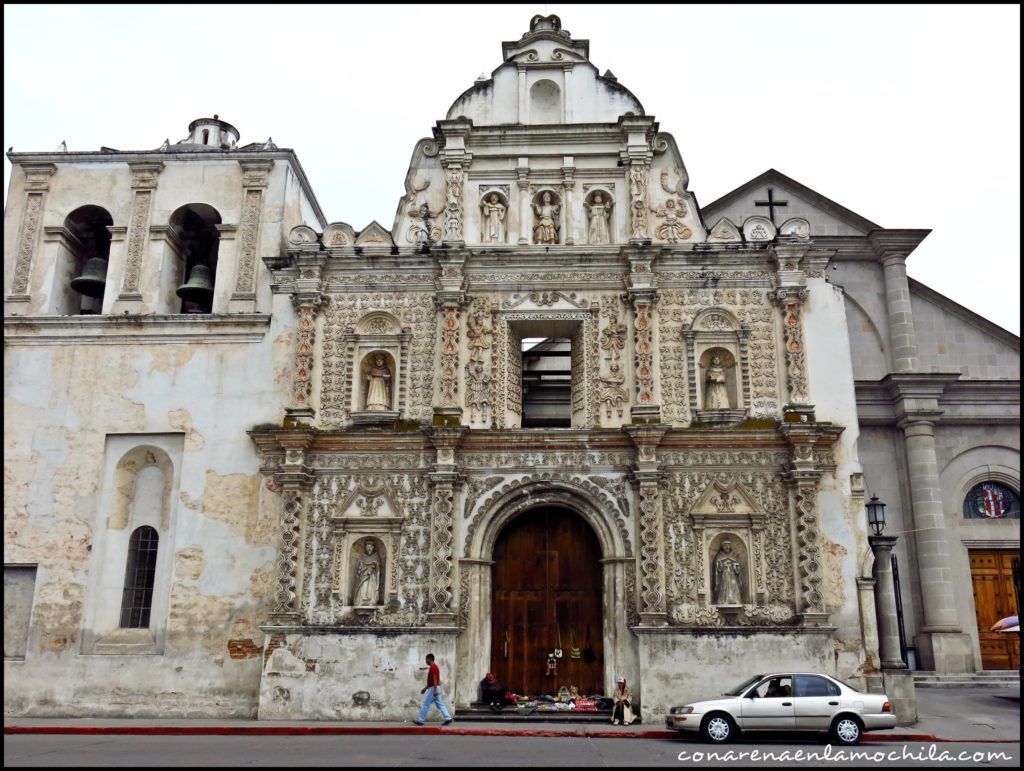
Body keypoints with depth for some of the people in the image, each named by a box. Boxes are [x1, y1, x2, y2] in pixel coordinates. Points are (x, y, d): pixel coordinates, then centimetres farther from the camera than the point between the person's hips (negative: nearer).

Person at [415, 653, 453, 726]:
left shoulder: (432, 667, -13)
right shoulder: (435, 666, 18)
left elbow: (435, 679, -22)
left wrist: (435, 690, -26)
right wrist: (425, 688, 29)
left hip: (433, 688, -10)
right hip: (436, 688, 10)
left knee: (426, 704, -3)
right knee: (440, 704, 7)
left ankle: (420, 720, 3)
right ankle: (448, 718, 1)